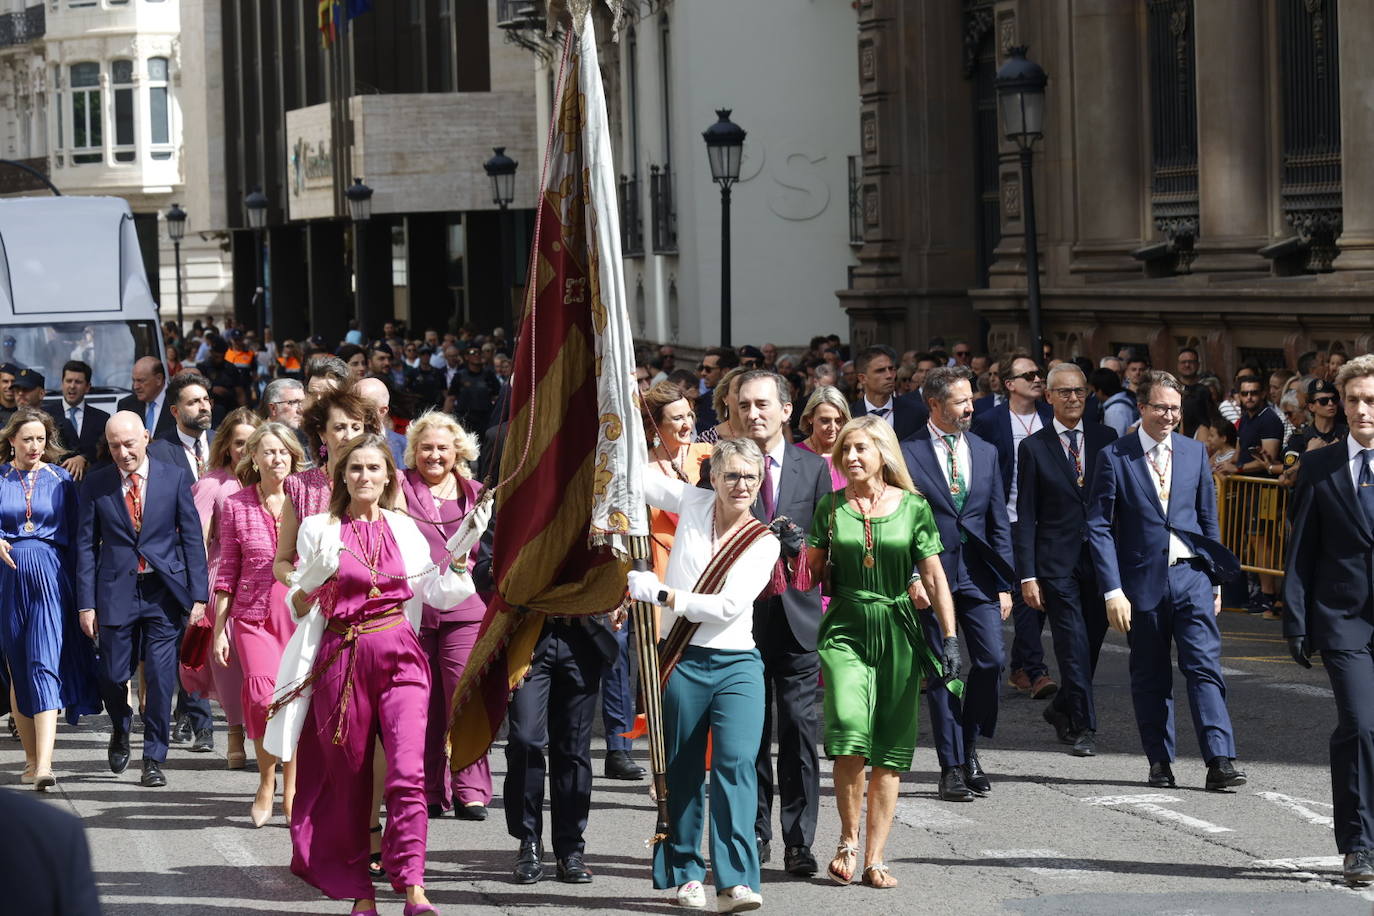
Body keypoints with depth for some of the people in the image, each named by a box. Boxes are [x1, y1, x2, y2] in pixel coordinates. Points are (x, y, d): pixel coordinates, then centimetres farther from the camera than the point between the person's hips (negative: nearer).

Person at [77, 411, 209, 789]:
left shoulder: (175, 477, 0)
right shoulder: (96, 483, 2)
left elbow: (192, 537, 1)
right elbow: (86, 544, 3)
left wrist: (198, 594, -4)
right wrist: (86, 603, -2)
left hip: (164, 590, -1)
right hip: (116, 591, 1)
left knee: (161, 677, -3)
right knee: (113, 676, 2)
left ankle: (154, 758, 9)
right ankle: (120, 729, 34)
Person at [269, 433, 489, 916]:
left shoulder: (403, 529, 10)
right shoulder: (319, 529, 3)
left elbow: (439, 594, 11)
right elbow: (299, 608, 3)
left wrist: (462, 550, 0)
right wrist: (315, 578, -17)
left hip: (399, 656, 1)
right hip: (341, 659, -1)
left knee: (408, 772, -15)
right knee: (348, 779, 3)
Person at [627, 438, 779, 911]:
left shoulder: (764, 542, 2)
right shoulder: (694, 504, 6)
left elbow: (729, 606, -9)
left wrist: (661, 594, -12)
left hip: (737, 664, -1)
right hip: (683, 661, 1)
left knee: (737, 765, -14)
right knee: (683, 771, 7)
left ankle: (736, 882, -19)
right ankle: (686, 875, 17)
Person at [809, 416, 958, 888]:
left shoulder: (913, 507, 3)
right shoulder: (830, 507, 5)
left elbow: (934, 577, 4)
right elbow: (812, 571, 12)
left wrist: (950, 637, -2)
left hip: (898, 633, 1)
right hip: (845, 630, -1)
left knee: (890, 750, 1)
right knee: (850, 734, -19)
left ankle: (874, 857, 8)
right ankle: (849, 838, 0)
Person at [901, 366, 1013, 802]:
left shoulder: (985, 452, 11)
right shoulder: (908, 453, -3)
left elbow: (999, 521, 12)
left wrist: (1004, 583, 7)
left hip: (978, 574, 3)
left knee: (991, 660, -8)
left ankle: (969, 749, 13)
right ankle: (952, 767, 8)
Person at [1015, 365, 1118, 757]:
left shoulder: (1105, 438, 7)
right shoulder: (1035, 448, 0)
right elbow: (1024, 516, -1)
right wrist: (1027, 574, -7)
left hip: (1102, 558, 3)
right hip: (1058, 562, -3)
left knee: (1092, 643, 9)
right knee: (1074, 647, -5)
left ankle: (1062, 708, 31)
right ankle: (1083, 727, 2)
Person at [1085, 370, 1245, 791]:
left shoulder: (1195, 452, 8)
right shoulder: (1114, 457, -2)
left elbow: (1207, 519, 15)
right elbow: (1099, 527, -4)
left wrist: (1215, 579, 13)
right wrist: (1112, 590, -11)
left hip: (1191, 575, 1)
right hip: (1143, 579, -1)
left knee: (1205, 666, -9)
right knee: (1150, 677, 7)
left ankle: (1220, 760, -13)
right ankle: (1160, 763, 16)